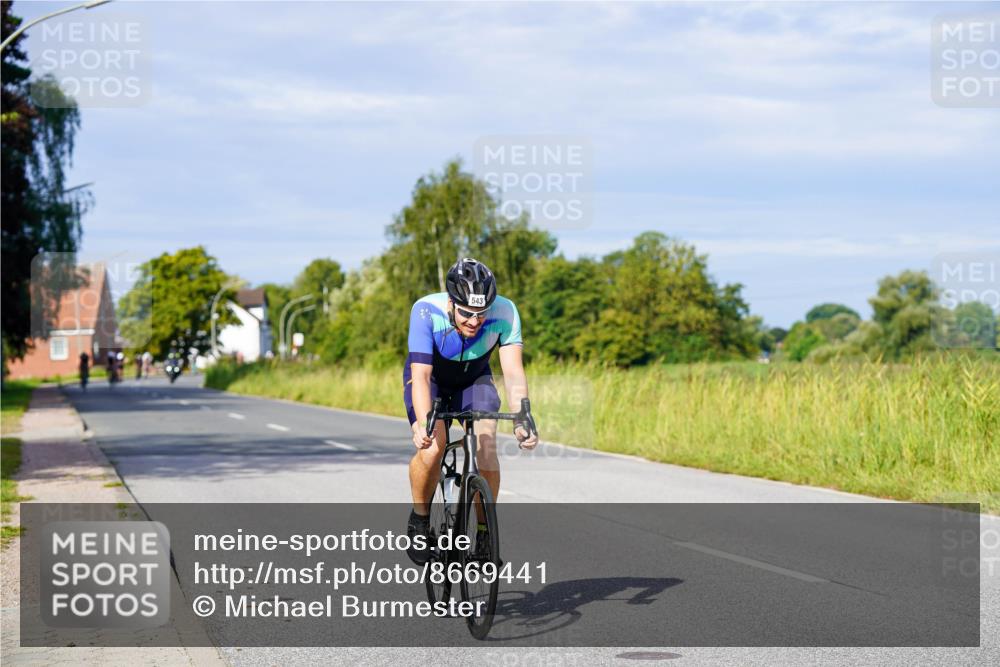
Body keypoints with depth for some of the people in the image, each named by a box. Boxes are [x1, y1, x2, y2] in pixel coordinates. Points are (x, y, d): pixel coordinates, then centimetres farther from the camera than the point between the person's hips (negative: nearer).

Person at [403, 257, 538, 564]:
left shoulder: (505, 312, -30)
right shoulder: (426, 311, -35)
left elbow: (513, 371, -34)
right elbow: (420, 374, -40)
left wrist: (521, 418, -50)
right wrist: (424, 423, -55)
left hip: (473, 379, 2)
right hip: (430, 377, -2)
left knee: (486, 444, -22)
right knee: (432, 445, -27)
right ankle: (419, 519, 0)